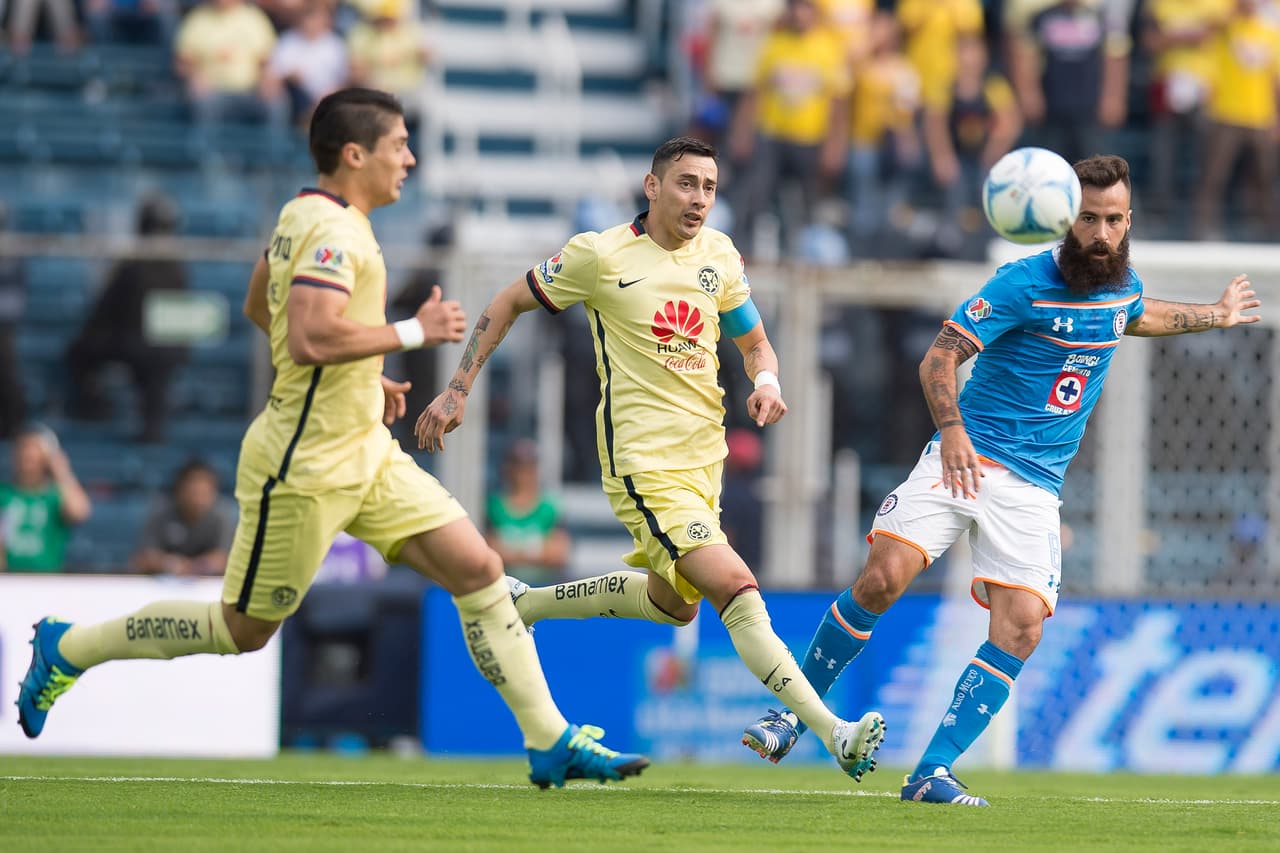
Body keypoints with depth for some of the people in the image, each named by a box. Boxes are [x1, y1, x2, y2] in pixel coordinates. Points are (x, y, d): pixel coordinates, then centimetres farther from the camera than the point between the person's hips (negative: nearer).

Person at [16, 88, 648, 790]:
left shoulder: (304, 216, 10)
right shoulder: (334, 232, -20)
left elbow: (257, 307, 25)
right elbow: (309, 339, -34)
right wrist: (412, 332, -23)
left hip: (366, 453, 10)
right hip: (306, 465, -10)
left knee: (480, 573, -1)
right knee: (243, 630, 4)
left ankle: (551, 744, 0)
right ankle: (67, 649, 22)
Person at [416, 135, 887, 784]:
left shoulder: (719, 254, 6)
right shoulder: (600, 255, -9)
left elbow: (755, 342, 18)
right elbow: (508, 304, 2)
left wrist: (766, 382, -6)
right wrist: (457, 390, -2)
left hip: (703, 456, 8)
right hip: (643, 460, -8)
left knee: (673, 603, 23)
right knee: (736, 589, -20)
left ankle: (523, 605, 41)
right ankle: (835, 735, -28)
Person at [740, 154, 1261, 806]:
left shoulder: (1121, 285, 9)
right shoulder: (1024, 282, -10)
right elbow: (939, 357, -13)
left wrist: (1214, 316, 46)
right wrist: (951, 429, -27)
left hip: (1034, 488, 4)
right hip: (965, 457, -4)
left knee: (1020, 629, -13)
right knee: (883, 578, -19)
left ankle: (932, 773, -10)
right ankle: (794, 711, 0)